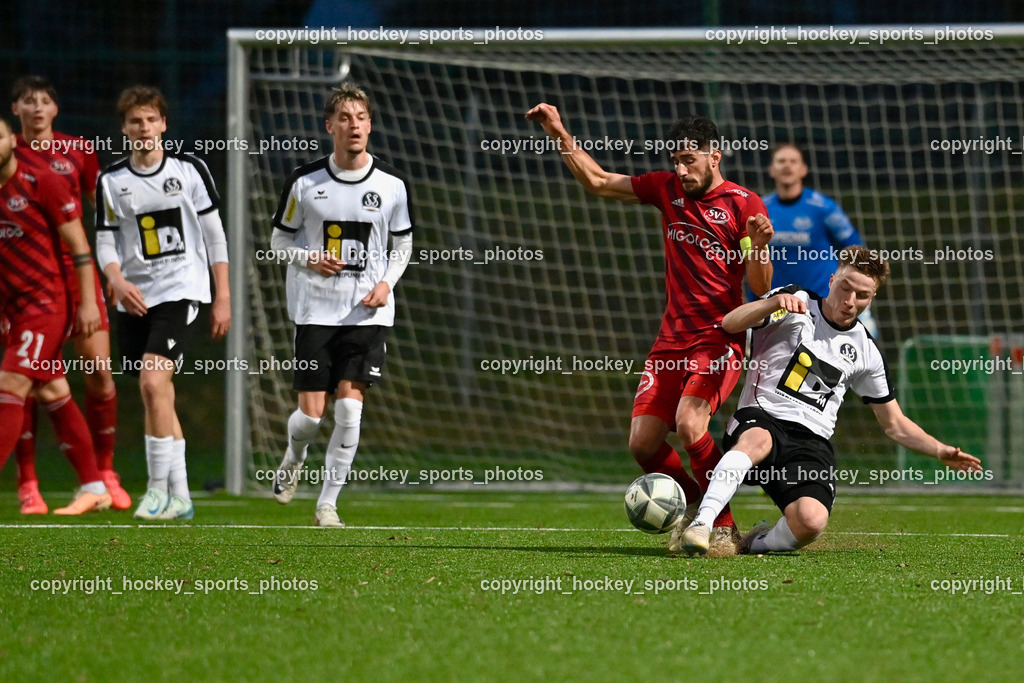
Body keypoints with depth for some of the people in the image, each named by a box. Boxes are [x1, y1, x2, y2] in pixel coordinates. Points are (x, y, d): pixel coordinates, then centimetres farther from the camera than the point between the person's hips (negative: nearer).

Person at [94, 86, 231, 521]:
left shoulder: (189, 170, 1)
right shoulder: (111, 181, 7)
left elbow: (214, 234, 5)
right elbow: (105, 240, 6)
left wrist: (223, 297, 2)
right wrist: (116, 279, -16)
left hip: (180, 291, -4)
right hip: (133, 300, 4)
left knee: (153, 381, -22)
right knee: (157, 400, 8)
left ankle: (159, 487, -14)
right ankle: (179, 498, 17)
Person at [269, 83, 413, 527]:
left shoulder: (391, 185, 1)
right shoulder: (305, 182, -3)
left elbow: (403, 242, 14)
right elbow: (279, 240, 7)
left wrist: (386, 282, -3)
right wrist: (310, 260, -13)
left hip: (367, 312, 1)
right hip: (314, 309, -1)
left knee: (349, 406, -9)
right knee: (311, 412, -3)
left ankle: (328, 503, 3)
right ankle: (293, 459, 33)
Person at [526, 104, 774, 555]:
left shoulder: (744, 204, -7)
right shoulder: (667, 188, 7)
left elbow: (761, 288, -10)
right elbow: (597, 182, 16)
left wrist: (758, 247, -29)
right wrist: (560, 135, 9)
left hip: (720, 340, -5)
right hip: (672, 341, 6)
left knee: (689, 424, -28)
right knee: (642, 444, -5)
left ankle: (723, 524, -13)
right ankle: (691, 506, 20)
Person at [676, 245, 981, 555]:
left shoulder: (865, 352, 15)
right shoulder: (797, 303, 5)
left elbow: (895, 424, 23)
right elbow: (730, 324, -11)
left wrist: (941, 451, 7)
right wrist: (775, 302, -30)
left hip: (811, 443, 3)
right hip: (759, 420, -3)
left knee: (811, 521, -29)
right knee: (758, 440, -43)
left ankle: (757, 543, 1)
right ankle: (701, 524, -48)